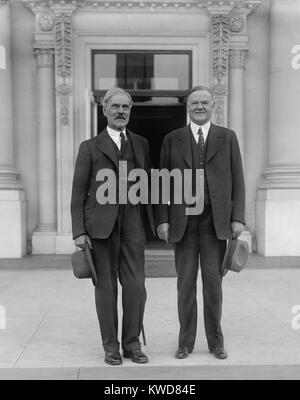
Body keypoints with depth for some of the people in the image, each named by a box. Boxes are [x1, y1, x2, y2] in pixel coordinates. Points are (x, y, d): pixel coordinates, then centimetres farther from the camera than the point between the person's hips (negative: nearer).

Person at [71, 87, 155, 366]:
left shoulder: (141, 144, 14)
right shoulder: (90, 147, 5)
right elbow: (78, 193, 2)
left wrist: (155, 221, 6)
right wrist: (79, 231, -7)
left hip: (132, 221, 2)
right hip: (100, 224, -2)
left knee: (135, 285, -1)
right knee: (106, 286, 4)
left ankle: (132, 344, 15)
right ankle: (111, 346, 17)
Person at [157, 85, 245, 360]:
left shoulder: (227, 137, 7)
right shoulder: (172, 139, 7)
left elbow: (237, 181, 4)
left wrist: (238, 218, -4)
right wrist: (162, 220, -3)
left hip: (216, 221, 0)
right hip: (183, 221, 0)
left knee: (213, 281, 4)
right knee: (186, 282, 5)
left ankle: (215, 340, 18)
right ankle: (186, 341, 16)